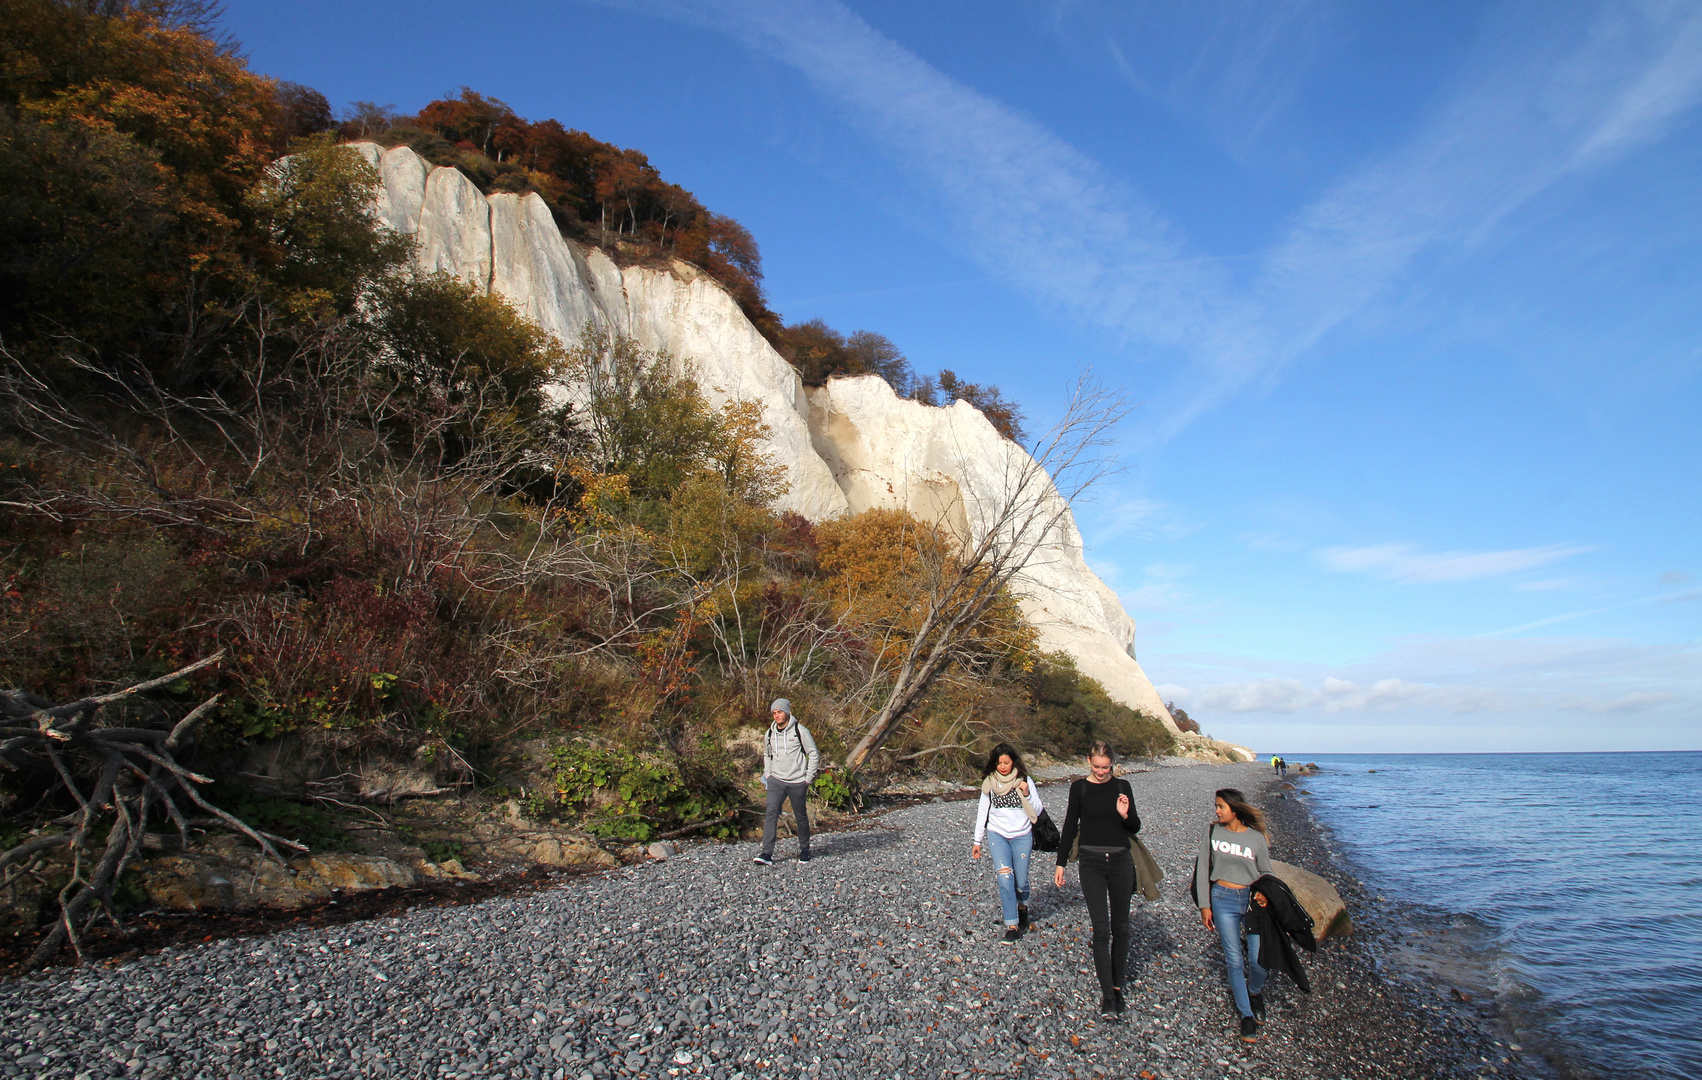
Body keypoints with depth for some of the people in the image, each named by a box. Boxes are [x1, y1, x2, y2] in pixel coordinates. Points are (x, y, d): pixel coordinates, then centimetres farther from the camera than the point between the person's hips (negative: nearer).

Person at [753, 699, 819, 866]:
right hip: (776, 780, 3)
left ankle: (804, 849, 30)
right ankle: (767, 854, -13)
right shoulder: (769, 734, 4)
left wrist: (808, 778, -5)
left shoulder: (800, 731, -9)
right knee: (771, 813, -12)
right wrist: (768, 774, 10)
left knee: (801, 816, 9)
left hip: (797, 782, -3)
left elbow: (814, 754, -2)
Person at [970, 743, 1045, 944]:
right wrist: (977, 841, 10)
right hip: (997, 835, 1)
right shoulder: (989, 783, 0)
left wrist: (1027, 794, -22)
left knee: (1021, 881, 9)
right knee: (1005, 880, -12)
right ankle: (1012, 926, -4)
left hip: (1022, 836, 0)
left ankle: (1023, 908, 41)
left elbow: (1038, 811, -5)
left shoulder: (1024, 781, -5)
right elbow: (982, 812, 9)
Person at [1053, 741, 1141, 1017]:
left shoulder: (1122, 786, 2)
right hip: (1091, 862, -2)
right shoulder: (1079, 788, -1)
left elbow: (1135, 827, 4)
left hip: (1120, 861, 2)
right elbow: (1070, 827, 4)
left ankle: (1117, 986, 24)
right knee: (1101, 929, -6)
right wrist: (1061, 863, 4)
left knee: (1120, 926, 9)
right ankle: (1107, 994, -1)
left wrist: (1125, 815, -17)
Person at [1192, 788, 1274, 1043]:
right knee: (1234, 960, 0)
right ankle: (1246, 1015, 17)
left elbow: (1267, 873, 7)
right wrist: (1204, 905, 0)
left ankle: (1254, 992, 31)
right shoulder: (1212, 832, -2)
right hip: (1223, 900, 0)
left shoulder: (1256, 837, -3)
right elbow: (1202, 869, 2)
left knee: (1259, 959, -3)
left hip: (1253, 899, 0)